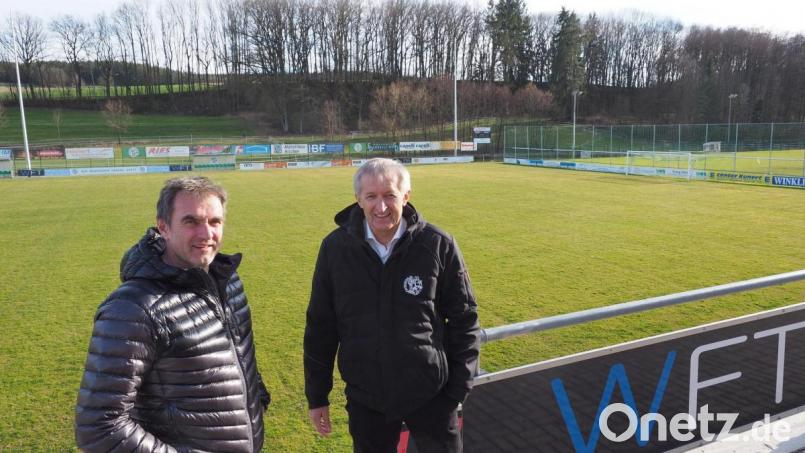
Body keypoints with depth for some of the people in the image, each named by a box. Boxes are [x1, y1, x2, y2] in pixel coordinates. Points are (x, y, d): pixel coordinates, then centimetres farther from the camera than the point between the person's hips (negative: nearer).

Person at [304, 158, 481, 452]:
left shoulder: (438, 245, -11)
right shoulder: (335, 247, -7)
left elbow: (463, 319, -2)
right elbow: (321, 326, 1)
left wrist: (459, 389, -1)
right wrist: (317, 395, 5)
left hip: (432, 395, -1)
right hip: (365, 400, 2)